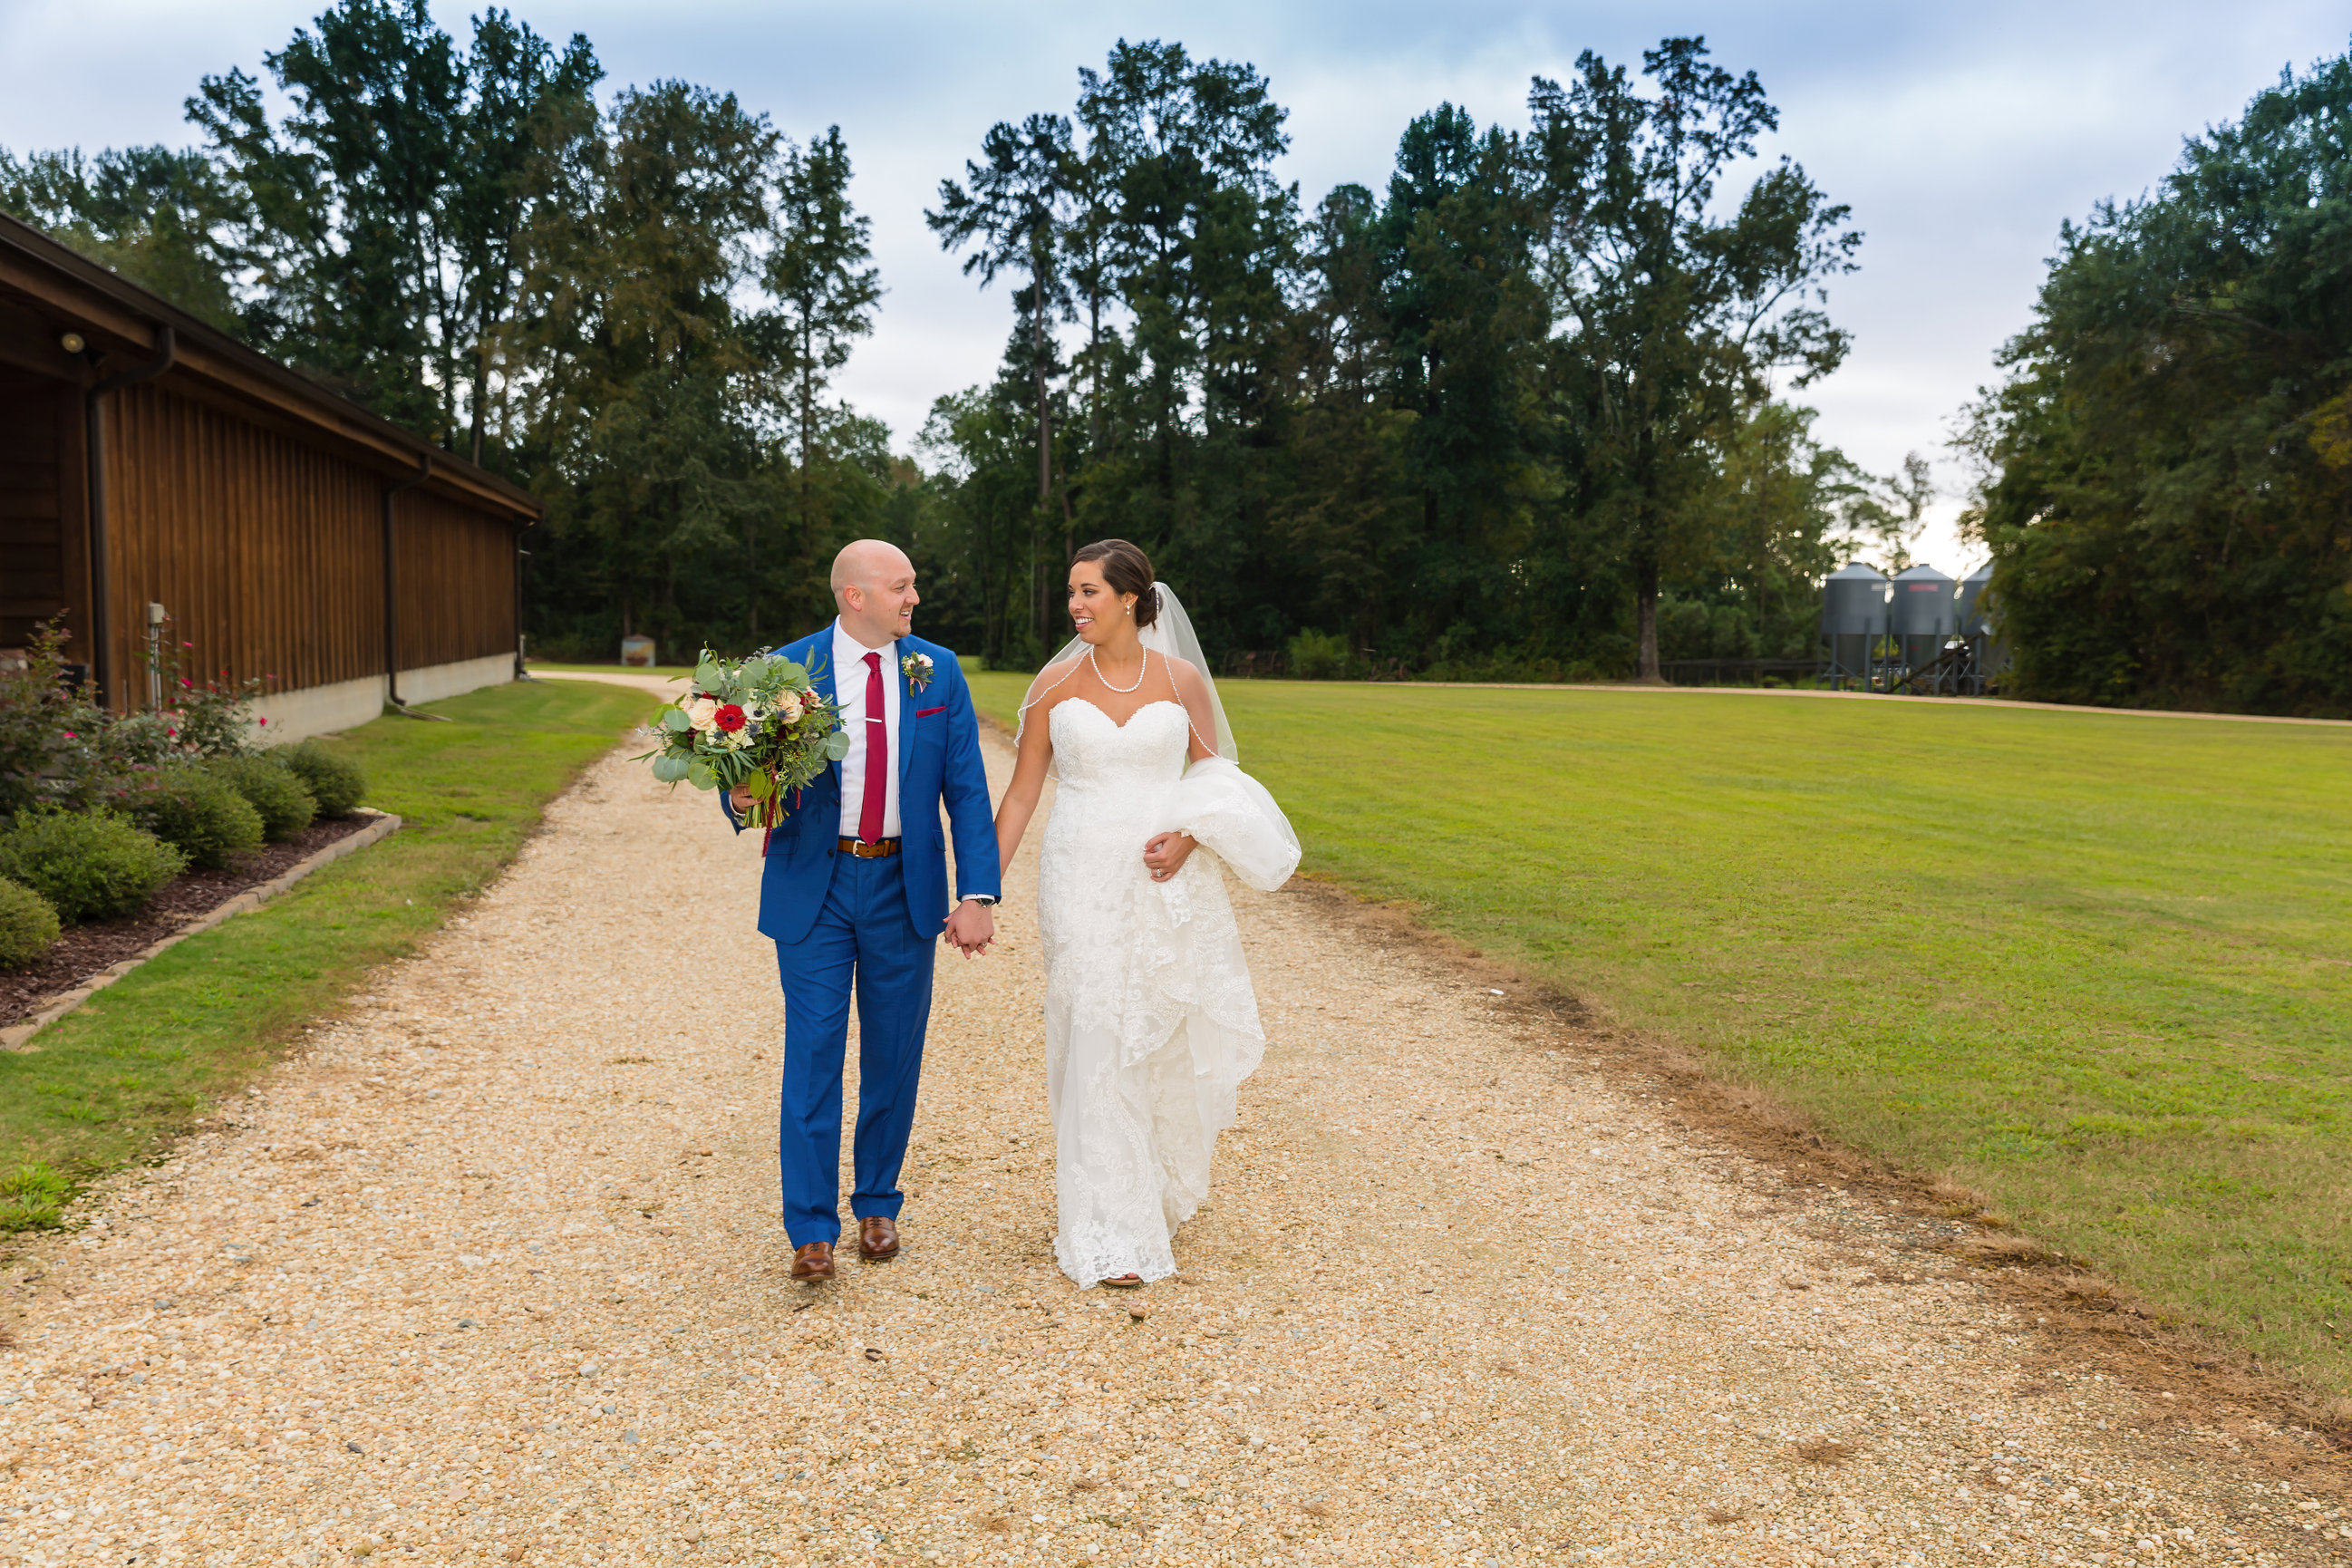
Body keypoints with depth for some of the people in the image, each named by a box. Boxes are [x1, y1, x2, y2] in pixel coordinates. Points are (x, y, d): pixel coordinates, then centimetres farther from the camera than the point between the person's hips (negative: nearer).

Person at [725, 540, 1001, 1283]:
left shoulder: (938, 671, 1)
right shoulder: (786, 670, -3)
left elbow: (967, 790, -1)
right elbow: (750, 773, 2)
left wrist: (978, 894, -9)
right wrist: (742, 800, -23)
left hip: (905, 886, 2)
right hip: (814, 885, -2)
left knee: (895, 1055, 10)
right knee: (813, 1053, -1)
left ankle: (878, 1206, 28)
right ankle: (812, 1228, 9)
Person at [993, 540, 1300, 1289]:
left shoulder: (1181, 679, 2)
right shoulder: (1055, 684, 1)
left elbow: (1219, 778, 10)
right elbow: (1021, 793, 4)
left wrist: (1189, 838, -10)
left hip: (1169, 884, 1)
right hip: (1085, 883, -1)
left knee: (1172, 1046, 10)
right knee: (1097, 1050, -2)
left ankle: (1162, 1192, 37)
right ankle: (1112, 1233, 9)